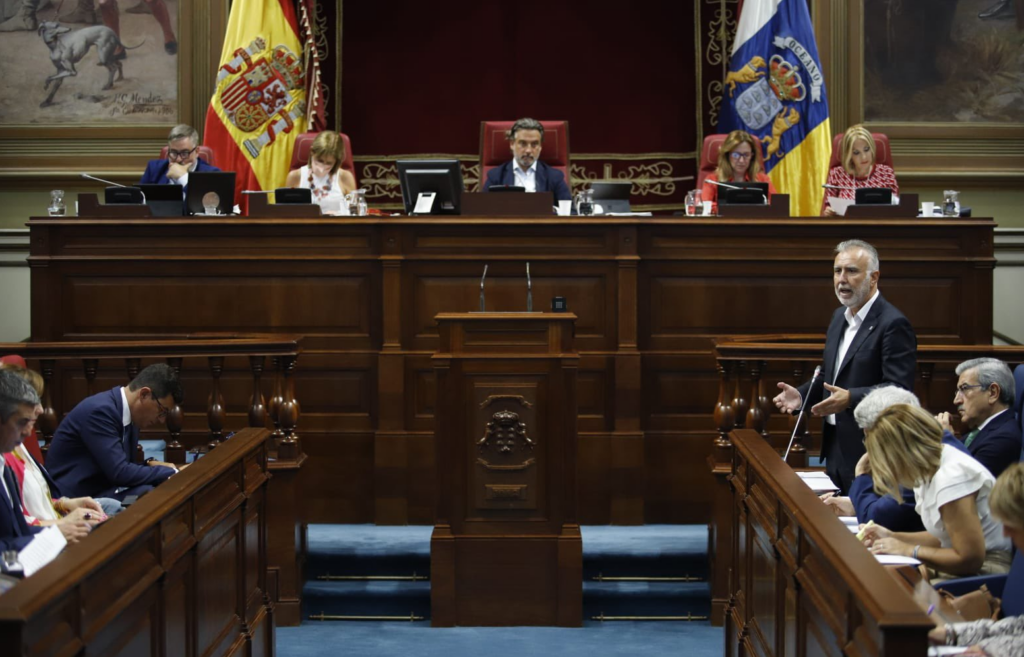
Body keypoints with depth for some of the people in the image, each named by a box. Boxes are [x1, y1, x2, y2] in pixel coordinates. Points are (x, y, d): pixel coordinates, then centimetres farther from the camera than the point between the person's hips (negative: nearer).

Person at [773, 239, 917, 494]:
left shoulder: (893, 324, -15)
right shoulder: (840, 316, 13)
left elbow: (899, 389, -21)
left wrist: (850, 398, -32)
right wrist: (801, 395, 5)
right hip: (836, 446, 8)